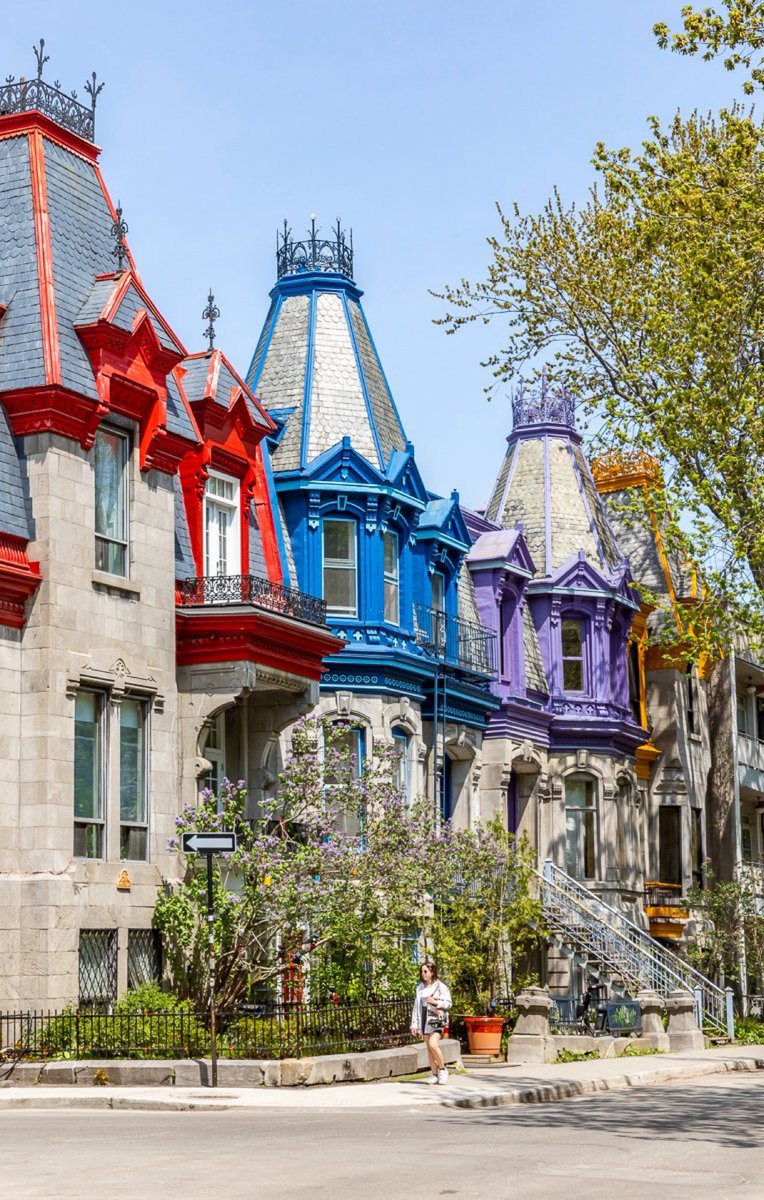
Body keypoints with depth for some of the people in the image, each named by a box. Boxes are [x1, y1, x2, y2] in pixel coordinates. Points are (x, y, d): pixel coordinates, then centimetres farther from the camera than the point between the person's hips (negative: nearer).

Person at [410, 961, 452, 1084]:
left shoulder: (440, 986, -3)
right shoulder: (420, 987, 13)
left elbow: (448, 1003, -4)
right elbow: (416, 1006, 14)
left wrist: (436, 1002, -20)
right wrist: (414, 1024, 10)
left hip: (437, 1020, -6)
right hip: (424, 1020, 6)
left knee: (433, 1044, -20)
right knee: (429, 1048, 5)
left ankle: (442, 1069, -1)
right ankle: (434, 1074, 11)